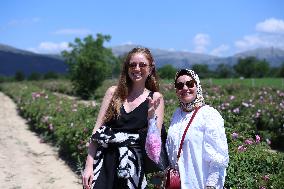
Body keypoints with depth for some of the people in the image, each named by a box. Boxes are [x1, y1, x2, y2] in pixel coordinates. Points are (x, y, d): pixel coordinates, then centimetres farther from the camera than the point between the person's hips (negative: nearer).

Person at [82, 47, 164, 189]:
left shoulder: (155, 98, 2)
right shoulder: (113, 92, 5)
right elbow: (97, 131, 3)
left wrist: (151, 115, -18)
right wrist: (89, 165, -3)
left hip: (134, 164, -1)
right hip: (105, 161, 1)